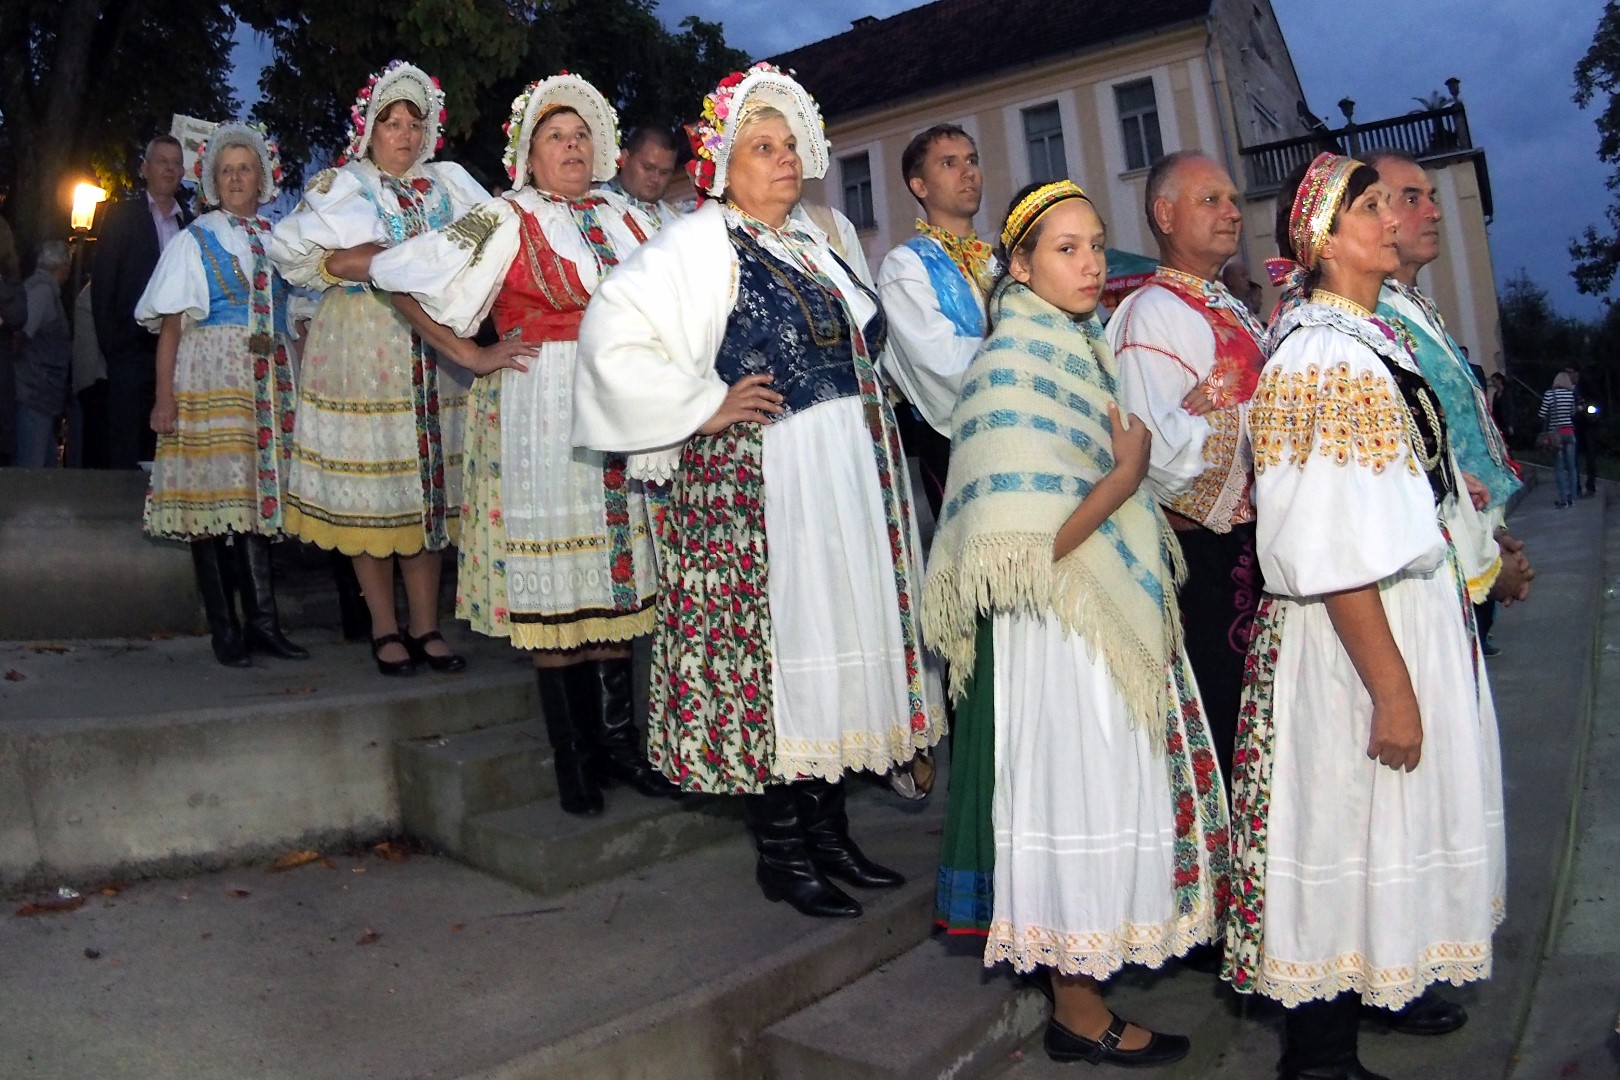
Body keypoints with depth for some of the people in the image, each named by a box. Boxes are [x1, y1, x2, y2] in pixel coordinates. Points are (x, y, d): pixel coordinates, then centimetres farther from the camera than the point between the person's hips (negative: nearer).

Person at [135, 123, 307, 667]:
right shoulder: (194, 239, 6)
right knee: (212, 497, -4)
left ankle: (262, 623, 6)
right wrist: (164, 397, -8)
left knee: (260, 494, 2)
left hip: (270, 380, 3)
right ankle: (224, 630, 3)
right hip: (210, 376, -3)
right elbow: (171, 325, 0)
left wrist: (297, 384, 5)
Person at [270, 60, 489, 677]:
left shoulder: (448, 185, 17)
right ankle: (385, 628, 6)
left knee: (430, 484, 1)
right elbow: (292, 253, 1)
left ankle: (425, 625, 8)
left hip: (435, 351, 3)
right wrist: (355, 264, -11)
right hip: (362, 348, -2)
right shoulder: (342, 187, 9)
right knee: (369, 489, -3)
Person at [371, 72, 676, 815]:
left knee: (619, 570, 7)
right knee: (552, 581, -2)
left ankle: (617, 739, 17)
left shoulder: (624, 218, 15)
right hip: (543, 415, -5)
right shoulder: (509, 221, -1)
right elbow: (402, 277, -4)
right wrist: (465, 353, -6)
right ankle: (573, 759, 8)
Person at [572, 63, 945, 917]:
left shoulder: (828, 236, 17)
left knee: (839, 638, 10)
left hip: (851, 480, 8)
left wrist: (873, 406, 16)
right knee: (769, 647, -4)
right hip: (754, 485, -7)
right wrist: (703, 408, -15)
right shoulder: (698, 245, -6)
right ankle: (780, 853, 11)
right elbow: (612, 337, -16)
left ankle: (828, 829, 23)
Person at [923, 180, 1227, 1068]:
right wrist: (1128, 474, -15)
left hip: (1115, 617, 9)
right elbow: (1028, 546, -25)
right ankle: (1078, 1014, 21)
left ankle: (1083, 988, 33)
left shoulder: (1080, 349, 11)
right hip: (1056, 629, -9)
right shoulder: (1014, 365, -17)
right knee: (1079, 796, 2)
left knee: (1111, 790, 17)